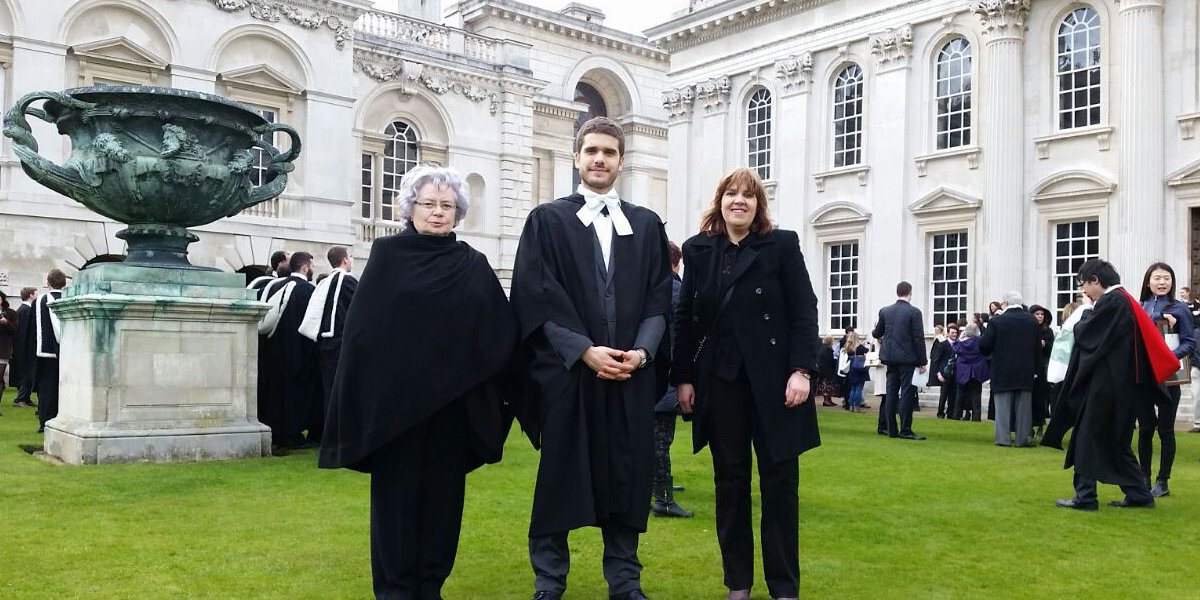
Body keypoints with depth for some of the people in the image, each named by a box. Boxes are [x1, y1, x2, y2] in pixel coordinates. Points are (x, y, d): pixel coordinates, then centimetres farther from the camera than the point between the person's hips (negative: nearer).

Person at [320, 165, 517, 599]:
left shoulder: (474, 265, 7)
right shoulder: (387, 255, 2)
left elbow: (502, 330, 3)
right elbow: (360, 326, -3)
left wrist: (486, 388, -8)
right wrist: (365, 392, -10)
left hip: (452, 400, 2)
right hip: (395, 398, -2)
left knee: (443, 492, 9)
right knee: (396, 492, 5)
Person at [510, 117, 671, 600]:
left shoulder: (647, 225, 12)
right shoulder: (547, 220, 4)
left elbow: (659, 297, 7)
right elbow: (537, 297, -5)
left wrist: (642, 351, -9)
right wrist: (585, 350, -14)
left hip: (632, 375, 3)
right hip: (566, 370, -2)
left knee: (627, 476, 7)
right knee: (559, 478, 4)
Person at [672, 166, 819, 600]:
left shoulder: (782, 244, 1)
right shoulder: (698, 250, 8)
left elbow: (804, 311, -4)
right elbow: (686, 318, 8)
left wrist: (801, 371, -13)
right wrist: (683, 377, 3)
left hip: (772, 378, -2)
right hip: (719, 379, 2)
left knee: (779, 480, 3)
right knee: (729, 479, 8)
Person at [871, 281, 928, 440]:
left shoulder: (885, 311, 5)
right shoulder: (914, 312, -8)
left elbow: (877, 334, 16)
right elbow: (919, 338, -9)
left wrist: (875, 332, 40)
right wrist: (922, 361, -4)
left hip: (890, 357, 4)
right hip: (907, 358, -4)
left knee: (891, 392, 8)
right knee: (906, 392, -3)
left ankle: (890, 428, 10)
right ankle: (905, 430, -5)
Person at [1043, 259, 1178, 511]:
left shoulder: (1111, 301, -16)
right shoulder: (1125, 300, 15)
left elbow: (1085, 333, -14)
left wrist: (1081, 320, 5)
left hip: (1106, 385, -9)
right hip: (1122, 384, 10)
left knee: (1089, 438, -2)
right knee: (1115, 441, 15)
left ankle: (1085, 497, 2)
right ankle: (1138, 494, 17)